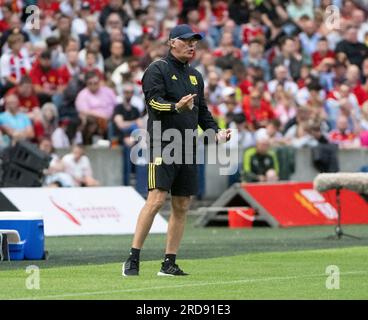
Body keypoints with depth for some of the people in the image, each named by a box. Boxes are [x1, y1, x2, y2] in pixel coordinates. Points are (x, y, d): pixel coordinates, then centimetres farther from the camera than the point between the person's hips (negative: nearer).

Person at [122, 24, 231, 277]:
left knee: (182, 206, 5)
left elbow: (203, 112, 24)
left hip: (188, 149, 7)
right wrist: (176, 107, -34)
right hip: (163, 145, -7)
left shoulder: (195, 76, 20)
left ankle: (169, 263, 11)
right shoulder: (157, 70, -2)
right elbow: (154, 100, -16)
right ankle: (133, 259, -14)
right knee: (157, 199, -17)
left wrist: (215, 132, 7)